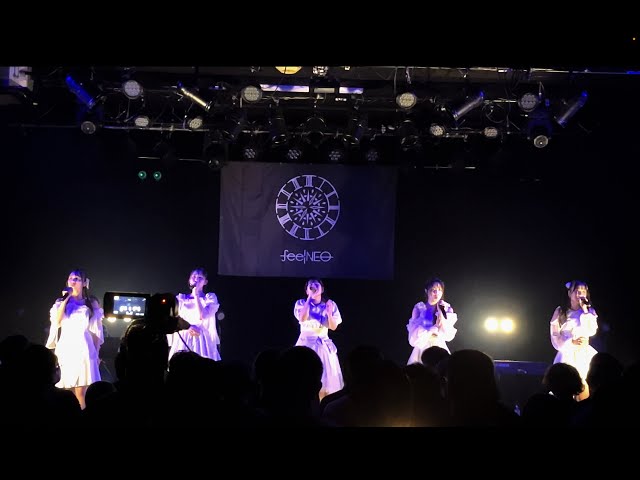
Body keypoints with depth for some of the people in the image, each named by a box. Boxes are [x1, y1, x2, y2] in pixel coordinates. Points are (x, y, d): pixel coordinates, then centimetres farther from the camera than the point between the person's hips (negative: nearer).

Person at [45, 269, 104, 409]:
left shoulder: (91, 303, 8)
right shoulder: (61, 301, 12)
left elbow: (96, 331, 8)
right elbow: (56, 322, -5)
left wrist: (96, 353, 3)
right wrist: (65, 299, -6)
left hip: (83, 349, -2)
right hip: (65, 349, 2)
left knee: (80, 391, -10)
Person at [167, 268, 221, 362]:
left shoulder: (210, 297, 8)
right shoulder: (181, 298, 14)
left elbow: (202, 316, -7)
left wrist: (196, 295, -3)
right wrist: (187, 327, -12)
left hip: (202, 340, -2)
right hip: (183, 339, 2)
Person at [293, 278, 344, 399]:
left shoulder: (330, 304, 3)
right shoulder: (301, 303, 0)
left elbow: (333, 327, -1)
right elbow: (302, 319, -20)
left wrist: (329, 313, -18)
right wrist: (309, 298, -19)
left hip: (323, 344, 2)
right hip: (306, 343, -2)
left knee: (325, 378, 0)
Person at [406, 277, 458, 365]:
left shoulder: (446, 308, 3)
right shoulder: (419, 308, -2)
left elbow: (448, 336, -7)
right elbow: (415, 335, -8)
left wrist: (441, 314, -13)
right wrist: (435, 327, -10)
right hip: (422, 349, -1)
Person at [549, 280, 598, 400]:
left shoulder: (589, 312, 8)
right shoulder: (560, 312, 5)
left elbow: (591, 331, -9)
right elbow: (555, 337, 1)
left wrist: (585, 310, -11)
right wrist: (572, 342, -13)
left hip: (584, 355, 1)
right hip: (567, 354, -1)